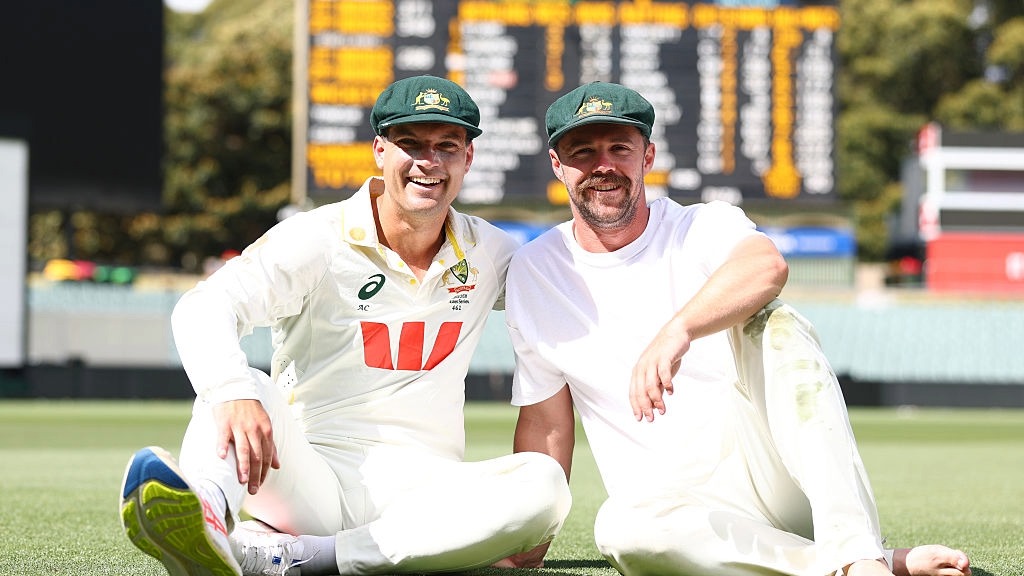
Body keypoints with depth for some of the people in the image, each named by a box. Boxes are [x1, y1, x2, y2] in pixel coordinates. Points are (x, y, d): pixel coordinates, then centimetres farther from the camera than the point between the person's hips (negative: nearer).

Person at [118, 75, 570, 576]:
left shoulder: (486, 254, 11)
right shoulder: (319, 238, -3)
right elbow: (203, 308, -18)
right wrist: (233, 392, -40)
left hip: (419, 488, 3)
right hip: (309, 480, -2)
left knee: (545, 484, -27)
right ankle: (202, 516, -64)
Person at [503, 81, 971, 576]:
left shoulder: (704, 228, 2)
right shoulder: (534, 272, 12)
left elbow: (768, 266, -24)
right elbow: (545, 423, 15)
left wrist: (678, 330, -42)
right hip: (676, 504, 1)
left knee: (767, 318, -28)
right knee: (622, 529, -36)